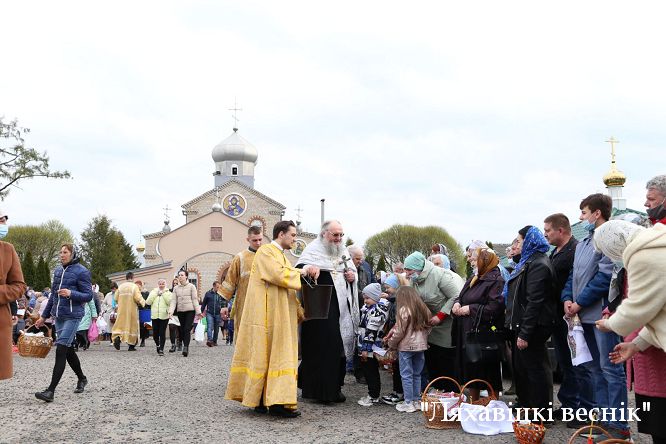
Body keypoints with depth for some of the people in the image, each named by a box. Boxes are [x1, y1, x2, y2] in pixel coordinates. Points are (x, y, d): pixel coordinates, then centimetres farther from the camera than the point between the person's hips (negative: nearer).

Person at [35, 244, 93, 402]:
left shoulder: (81, 271, -7)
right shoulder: (57, 271, 13)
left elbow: (88, 295, -9)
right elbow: (53, 295, 20)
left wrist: (71, 294, -25)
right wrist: (44, 316, 20)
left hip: (72, 316, -7)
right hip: (58, 316, 7)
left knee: (61, 350, -12)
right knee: (68, 350, 15)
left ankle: (51, 390, -12)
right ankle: (81, 378, 33)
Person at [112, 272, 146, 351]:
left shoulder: (120, 286, 3)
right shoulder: (134, 286, -9)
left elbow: (116, 298, 6)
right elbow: (138, 298, -16)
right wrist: (143, 302, 3)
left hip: (122, 310, 3)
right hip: (132, 310, -3)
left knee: (121, 324, 10)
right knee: (132, 325, 6)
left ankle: (117, 337, -18)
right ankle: (131, 345, 9)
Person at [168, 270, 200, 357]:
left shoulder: (191, 286, 2)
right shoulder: (176, 288, 11)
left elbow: (195, 300, 0)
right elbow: (173, 301, 6)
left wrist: (198, 312, -5)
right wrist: (171, 311, -8)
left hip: (190, 310, -4)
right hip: (180, 311, 4)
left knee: (187, 329, -15)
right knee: (182, 330, 5)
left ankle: (186, 347, -20)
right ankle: (186, 348, 15)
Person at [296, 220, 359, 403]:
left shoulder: (343, 251, 16)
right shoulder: (313, 250, -5)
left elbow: (352, 270, 26)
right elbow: (299, 269, -16)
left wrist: (353, 275, 3)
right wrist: (307, 269, -37)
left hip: (342, 309, 7)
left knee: (340, 347, 9)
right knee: (320, 348, -4)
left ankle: (335, 387, 19)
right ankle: (319, 389, 6)